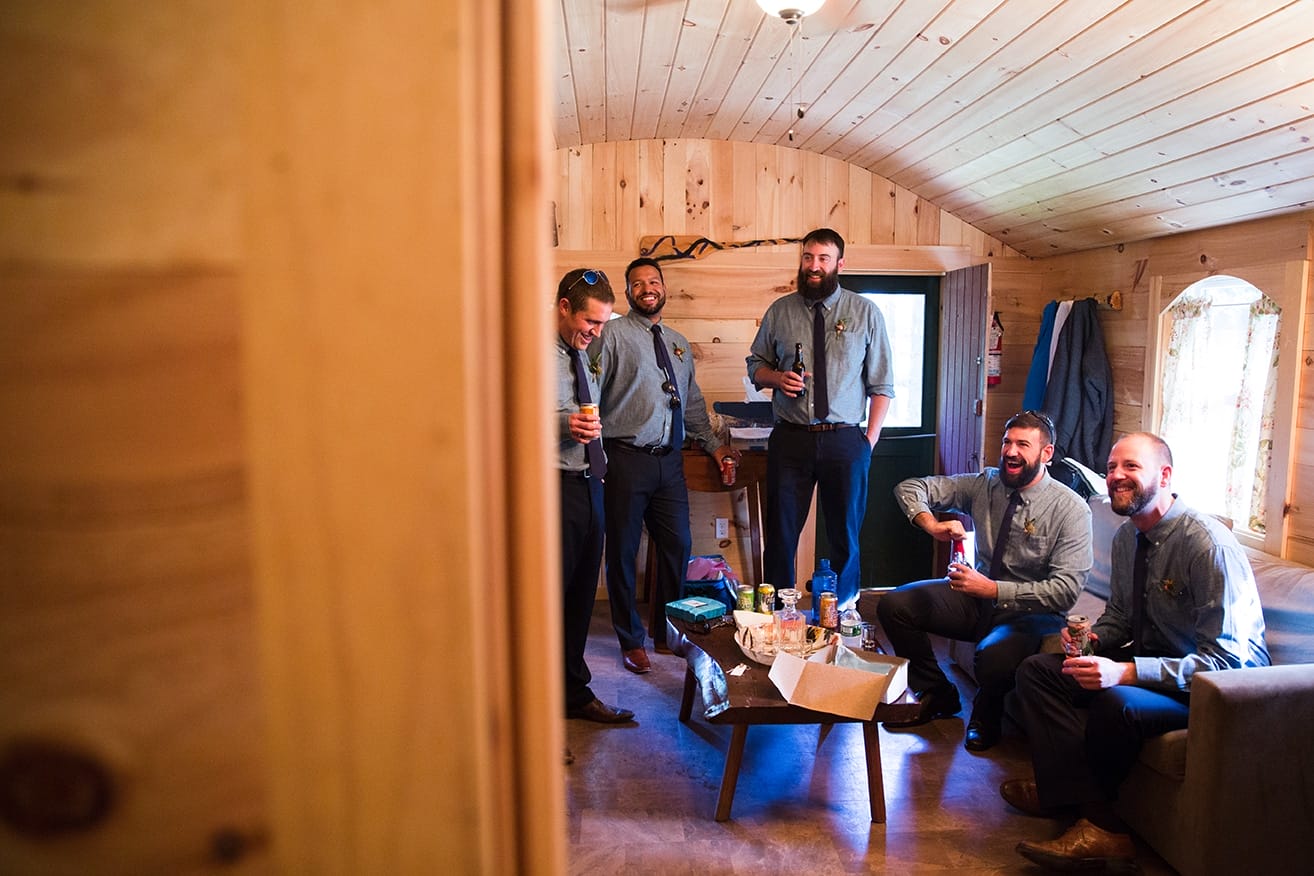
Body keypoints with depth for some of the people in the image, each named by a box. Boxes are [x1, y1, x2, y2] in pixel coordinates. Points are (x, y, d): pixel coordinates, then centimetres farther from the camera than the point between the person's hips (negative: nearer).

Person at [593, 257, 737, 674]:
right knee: (623, 553, 5)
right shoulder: (613, 334, -3)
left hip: (670, 460, 6)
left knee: (678, 546, 11)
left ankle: (667, 633, 30)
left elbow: (693, 403, 23)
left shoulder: (679, 343, 17)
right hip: (626, 459, -6)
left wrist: (714, 444, 17)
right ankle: (631, 640, 22)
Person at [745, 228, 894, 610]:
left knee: (845, 533, 10)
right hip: (789, 439, 1)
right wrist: (777, 377, -8)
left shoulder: (865, 313, 3)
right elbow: (755, 365, 15)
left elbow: (881, 385, 3)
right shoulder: (780, 311, 6)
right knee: (781, 532, 7)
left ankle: (844, 612, 27)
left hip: (845, 441, -1)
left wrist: (870, 440, -4)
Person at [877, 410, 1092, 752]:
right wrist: (932, 525, -22)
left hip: (1030, 612, -5)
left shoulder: (1070, 509, -14)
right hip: (977, 596, 5)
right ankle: (936, 695, 10)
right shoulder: (984, 485, -2)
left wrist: (992, 589, -29)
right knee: (893, 605, -14)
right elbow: (909, 488, -1)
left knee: (995, 656, -38)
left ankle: (985, 714, 2)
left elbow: (1065, 591, -21)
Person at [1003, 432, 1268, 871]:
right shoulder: (1126, 537, 3)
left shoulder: (1208, 544, -23)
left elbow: (1226, 662, -26)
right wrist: (1091, 636, -7)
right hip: (1149, 660, 8)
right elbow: (1119, 617, 17)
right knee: (1037, 669, -6)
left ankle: (1100, 826, -8)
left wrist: (1124, 672, -35)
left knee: (1116, 702, -35)